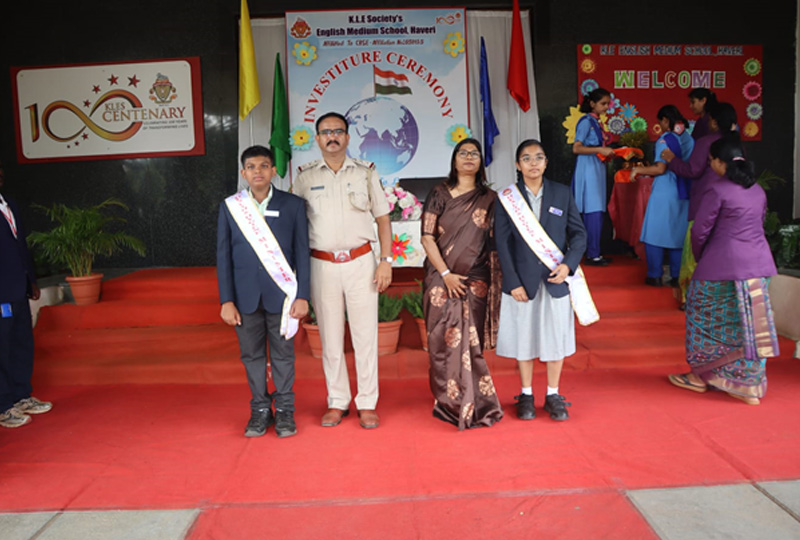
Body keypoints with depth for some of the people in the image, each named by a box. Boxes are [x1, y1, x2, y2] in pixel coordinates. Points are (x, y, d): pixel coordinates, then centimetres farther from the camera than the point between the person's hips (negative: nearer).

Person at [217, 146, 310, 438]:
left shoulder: (293, 204, 1)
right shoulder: (230, 207, 4)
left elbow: (302, 252, 0)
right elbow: (224, 256, 3)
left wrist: (302, 296, -5)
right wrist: (226, 301, -2)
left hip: (281, 294, -1)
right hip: (245, 296, 2)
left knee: (283, 354, 7)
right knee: (252, 355, 10)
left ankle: (284, 410, 23)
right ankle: (260, 410, 25)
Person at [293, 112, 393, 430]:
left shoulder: (366, 172, 7)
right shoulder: (305, 176, 6)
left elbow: (382, 218, 8)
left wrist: (386, 260, -2)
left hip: (360, 262, 0)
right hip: (322, 265, 1)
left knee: (365, 334, 1)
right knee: (330, 337, 7)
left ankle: (367, 403, 12)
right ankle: (337, 402, 19)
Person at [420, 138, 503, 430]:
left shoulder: (489, 198, 8)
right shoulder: (439, 194, 4)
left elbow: (495, 241, 6)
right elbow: (427, 236, -2)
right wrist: (446, 274, -10)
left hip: (474, 279, 1)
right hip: (440, 277, 0)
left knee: (468, 339, -1)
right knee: (443, 338, 0)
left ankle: (467, 404, 11)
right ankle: (448, 400, 15)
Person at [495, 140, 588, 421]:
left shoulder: (562, 193, 4)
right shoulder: (507, 197, -1)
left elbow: (578, 232, 4)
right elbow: (502, 243, -4)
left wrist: (568, 264, -13)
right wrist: (513, 282, -10)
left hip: (555, 279, 1)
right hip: (522, 281, -1)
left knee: (556, 335, 8)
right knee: (523, 336, 8)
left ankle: (553, 395, 25)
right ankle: (526, 395, 25)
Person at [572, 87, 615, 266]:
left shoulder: (595, 122, 17)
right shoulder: (586, 121, -8)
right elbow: (576, 148, -16)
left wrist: (607, 151, 6)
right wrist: (600, 150, -19)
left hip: (597, 168, 9)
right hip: (588, 168, -9)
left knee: (596, 213, 8)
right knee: (593, 212, -9)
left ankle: (594, 253, 13)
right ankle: (592, 254, -5)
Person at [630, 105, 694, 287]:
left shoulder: (665, 139, -11)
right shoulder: (689, 139, 8)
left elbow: (660, 168, -19)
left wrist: (638, 169, -5)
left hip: (663, 192, -6)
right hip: (683, 193, 6)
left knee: (655, 233, 4)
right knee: (678, 234, 12)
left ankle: (655, 275, 6)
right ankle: (677, 276, 15)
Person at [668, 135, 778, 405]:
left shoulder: (717, 190, -13)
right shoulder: (758, 190, 9)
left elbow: (700, 231, -11)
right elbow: (759, 224, 15)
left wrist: (699, 258, 8)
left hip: (724, 265, -7)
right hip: (759, 263, 7)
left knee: (711, 320, 10)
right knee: (751, 324, 11)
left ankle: (702, 375, 21)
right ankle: (751, 385, 18)